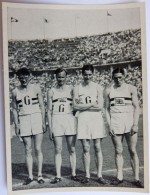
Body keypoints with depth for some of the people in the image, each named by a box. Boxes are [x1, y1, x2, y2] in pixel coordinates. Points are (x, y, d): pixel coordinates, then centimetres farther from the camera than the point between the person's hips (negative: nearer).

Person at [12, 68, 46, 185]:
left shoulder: (36, 88, 3)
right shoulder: (15, 91, 7)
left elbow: (42, 105, 3)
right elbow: (14, 109, 10)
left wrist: (43, 122, -2)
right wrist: (16, 125, 3)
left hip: (36, 118, -1)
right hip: (23, 120, 2)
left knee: (38, 149, 0)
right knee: (28, 150, 4)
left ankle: (40, 175, 9)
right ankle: (30, 176, 13)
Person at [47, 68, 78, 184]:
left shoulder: (71, 89, 7)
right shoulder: (51, 92, 8)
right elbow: (49, 111, 7)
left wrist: (77, 123, 2)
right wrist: (50, 128, 1)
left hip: (70, 119, 0)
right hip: (56, 121, 0)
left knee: (72, 149, 4)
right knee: (58, 150, 1)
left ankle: (73, 174, 14)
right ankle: (58, 176, 8)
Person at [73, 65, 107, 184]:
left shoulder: (98, 88, 3)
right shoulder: (77, 88, 6)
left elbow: (100, 106, -7)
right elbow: (75, 106, -3)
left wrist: (83, 106, -8)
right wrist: (92, 104, -9)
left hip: (96, 118, -1)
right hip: (83, 119, 1)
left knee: (98, 148, 1)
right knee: (86, 149, 4)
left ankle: (99, 175, 9)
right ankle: (87, 175, 13)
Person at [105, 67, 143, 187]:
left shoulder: (131, 88, 4)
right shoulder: (109, 91, 8)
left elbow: (136, 107, 1)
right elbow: (107, 109, 9)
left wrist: (135, 124, -8)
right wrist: (109, 125, 0)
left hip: (130, 121, -1)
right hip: (115, 123, 2)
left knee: (133, 151, 0)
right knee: (118, 151, 5)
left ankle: (137, 178, 7)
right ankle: (120, 177, 14)